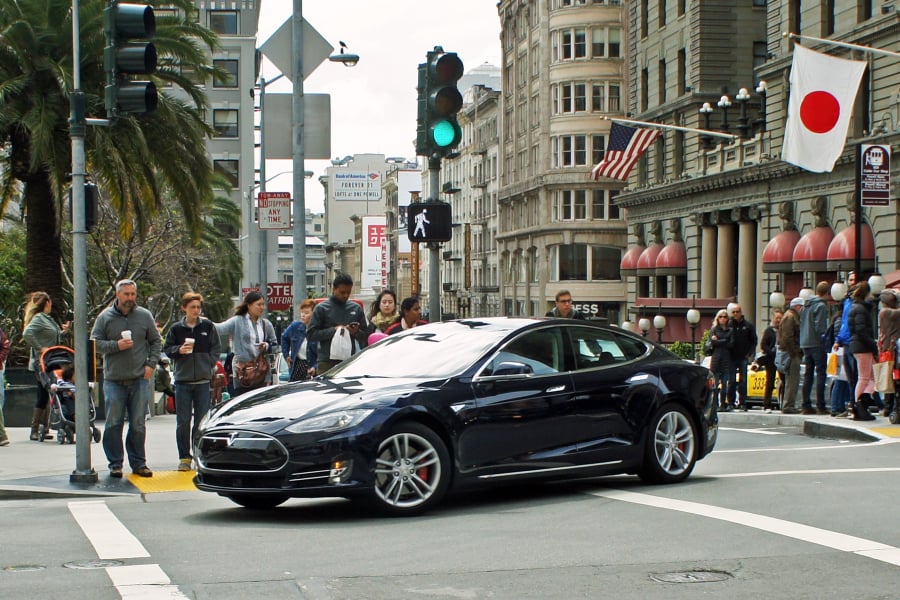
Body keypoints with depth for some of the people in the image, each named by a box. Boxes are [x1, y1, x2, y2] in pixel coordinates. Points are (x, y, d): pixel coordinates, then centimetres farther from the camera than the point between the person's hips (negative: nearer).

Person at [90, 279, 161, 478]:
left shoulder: (145, 316, 5)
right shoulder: (105, 317, 2)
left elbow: (156, 342, 11)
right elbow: (95, 343, 1)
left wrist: (151, 364, -1)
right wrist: (116, 345, -13)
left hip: (140, 379, 1)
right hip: (114, 380, -1)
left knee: (138, 424, 5)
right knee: (114, 424, 0)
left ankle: (138, 463, 13)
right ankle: (115, 464, 8)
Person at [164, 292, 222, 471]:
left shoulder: (208, 326, 3)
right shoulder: (176, 329, 3)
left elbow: (216, 348, 8)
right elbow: (167, 349, 8)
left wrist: (209, 364, -3)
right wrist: (179, 350, -11)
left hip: (203, 380, 0)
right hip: (182, 380, 0)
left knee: (202, 421, 3)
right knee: (183, 421, -1)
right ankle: (184, 457, 7)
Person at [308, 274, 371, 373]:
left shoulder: (356, 308, 12)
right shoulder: (322, 308, 3)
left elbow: (366, 335, 14)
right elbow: (311, 333, -4)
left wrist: (356, 332, -9)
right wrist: (333, 330, -14)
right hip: (327, 363, -3)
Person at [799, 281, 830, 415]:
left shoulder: (806, 305, 14)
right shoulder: (821, 306, -11)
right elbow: (820, 327, -19)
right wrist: (825, 339, -12)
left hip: (805, 344, 8)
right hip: (817, 344, -8)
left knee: (808, 374, 11)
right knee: (821, 374, -5)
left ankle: (806, 405, 10)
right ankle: (820, 406, -9)